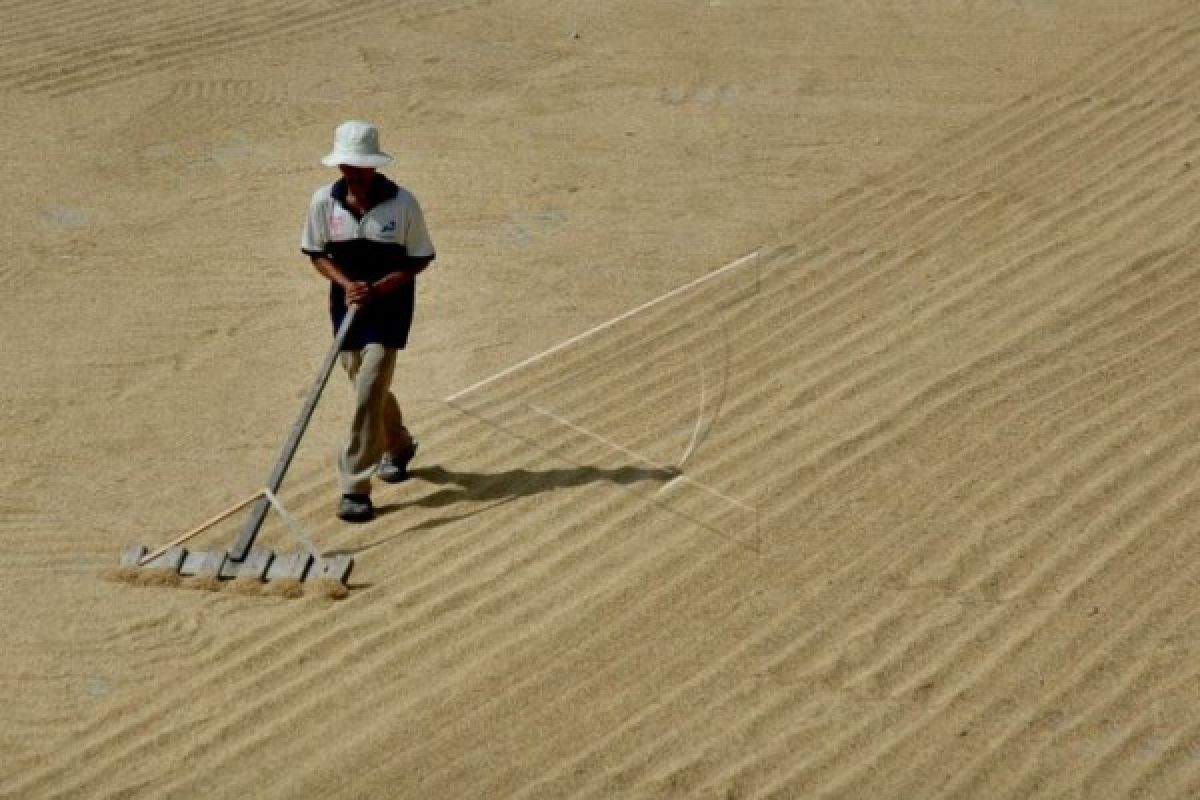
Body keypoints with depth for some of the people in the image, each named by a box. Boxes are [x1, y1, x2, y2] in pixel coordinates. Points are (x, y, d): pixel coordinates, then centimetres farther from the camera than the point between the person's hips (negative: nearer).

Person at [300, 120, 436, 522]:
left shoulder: (403, 203, -15)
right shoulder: (324, 200, -8)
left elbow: (419, 260, -7)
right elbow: (317, 253, 3)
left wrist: (377, 288, -20)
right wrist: (346, 284, -15)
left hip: (390, 302, -4)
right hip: (348, 301, 4)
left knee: (369, 391, -13)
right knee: (367, 387, 17)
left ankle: (355, 488, -9)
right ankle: (398, 445, 47)